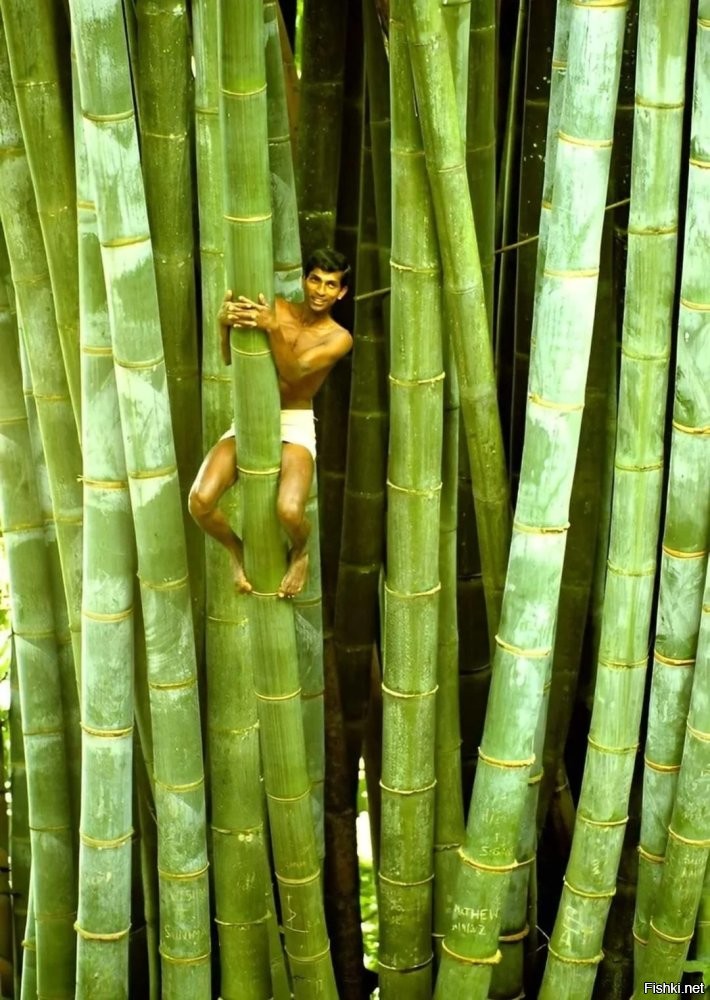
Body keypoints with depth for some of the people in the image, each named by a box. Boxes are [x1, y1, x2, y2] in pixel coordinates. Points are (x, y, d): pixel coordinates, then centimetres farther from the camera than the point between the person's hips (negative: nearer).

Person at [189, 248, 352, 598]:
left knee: (289, 511, -31)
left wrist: (273, 328, -35)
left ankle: (299, 554, 8)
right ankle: (237, 550, 12)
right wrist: (224, 322, -27)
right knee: (200, 501, -22)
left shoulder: (338, 338, -5)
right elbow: (229, 359, -6)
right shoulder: (275, 309, 1)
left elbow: (293, 371, -20)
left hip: (295, 425, -2)